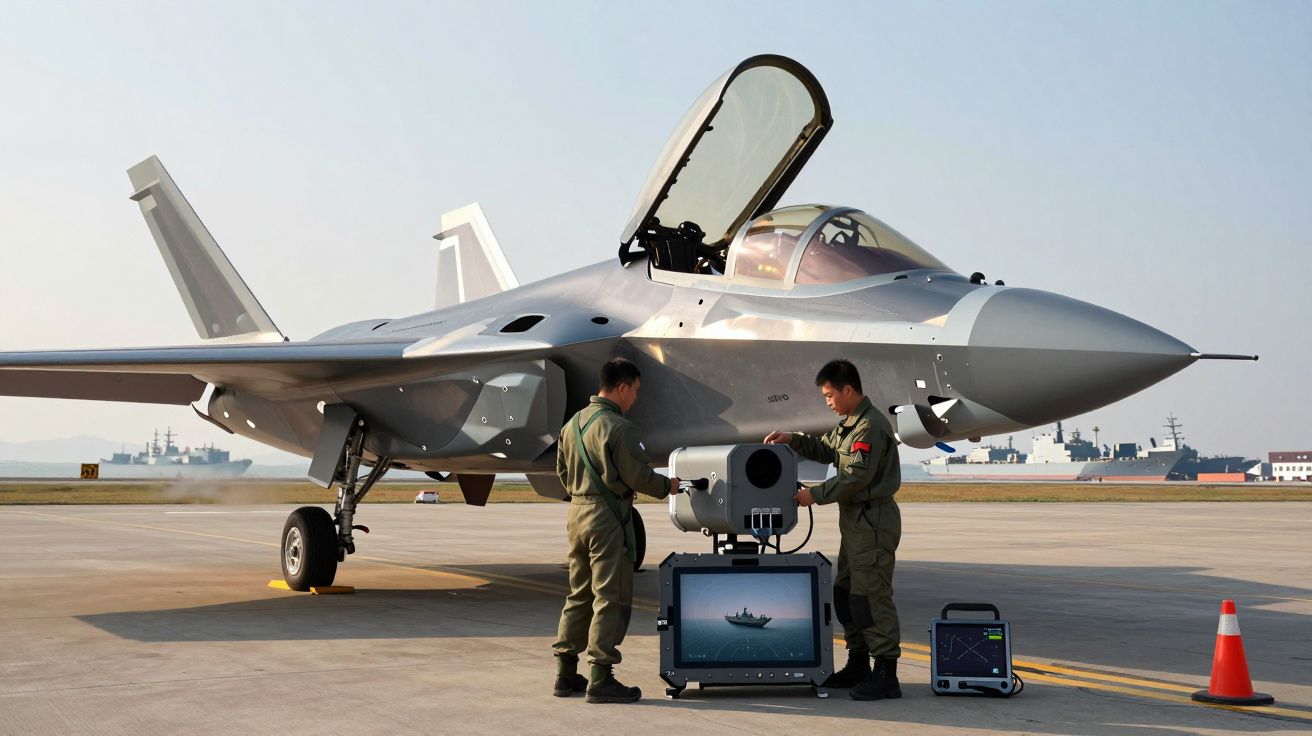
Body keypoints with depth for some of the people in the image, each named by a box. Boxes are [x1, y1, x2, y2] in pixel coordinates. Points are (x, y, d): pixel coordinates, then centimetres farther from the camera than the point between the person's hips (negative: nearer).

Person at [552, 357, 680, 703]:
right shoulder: (618, 427, -16)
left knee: (579, 596, 15)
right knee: (610, 597, -2)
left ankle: (566, 673, 19)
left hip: (577, 511, 9)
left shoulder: (573, 424, 10)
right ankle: (601, 678, -2)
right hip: (608, 518, -8)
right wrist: (667, 486, 2)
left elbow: (563, 470, 16)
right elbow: (637, 476, -15)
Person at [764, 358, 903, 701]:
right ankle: (858, 665, 24)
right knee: (845, 593, 15)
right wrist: (794, 439, 10)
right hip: (855, 519, 11)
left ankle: (886, 675, -7)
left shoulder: (871, 427, -17)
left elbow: (855, 477, -22)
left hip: (873, 520, -11)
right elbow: (826, 451, 25)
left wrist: (814, 495, -15)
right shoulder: (848, 423, 16)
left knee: (870, 596, -10)